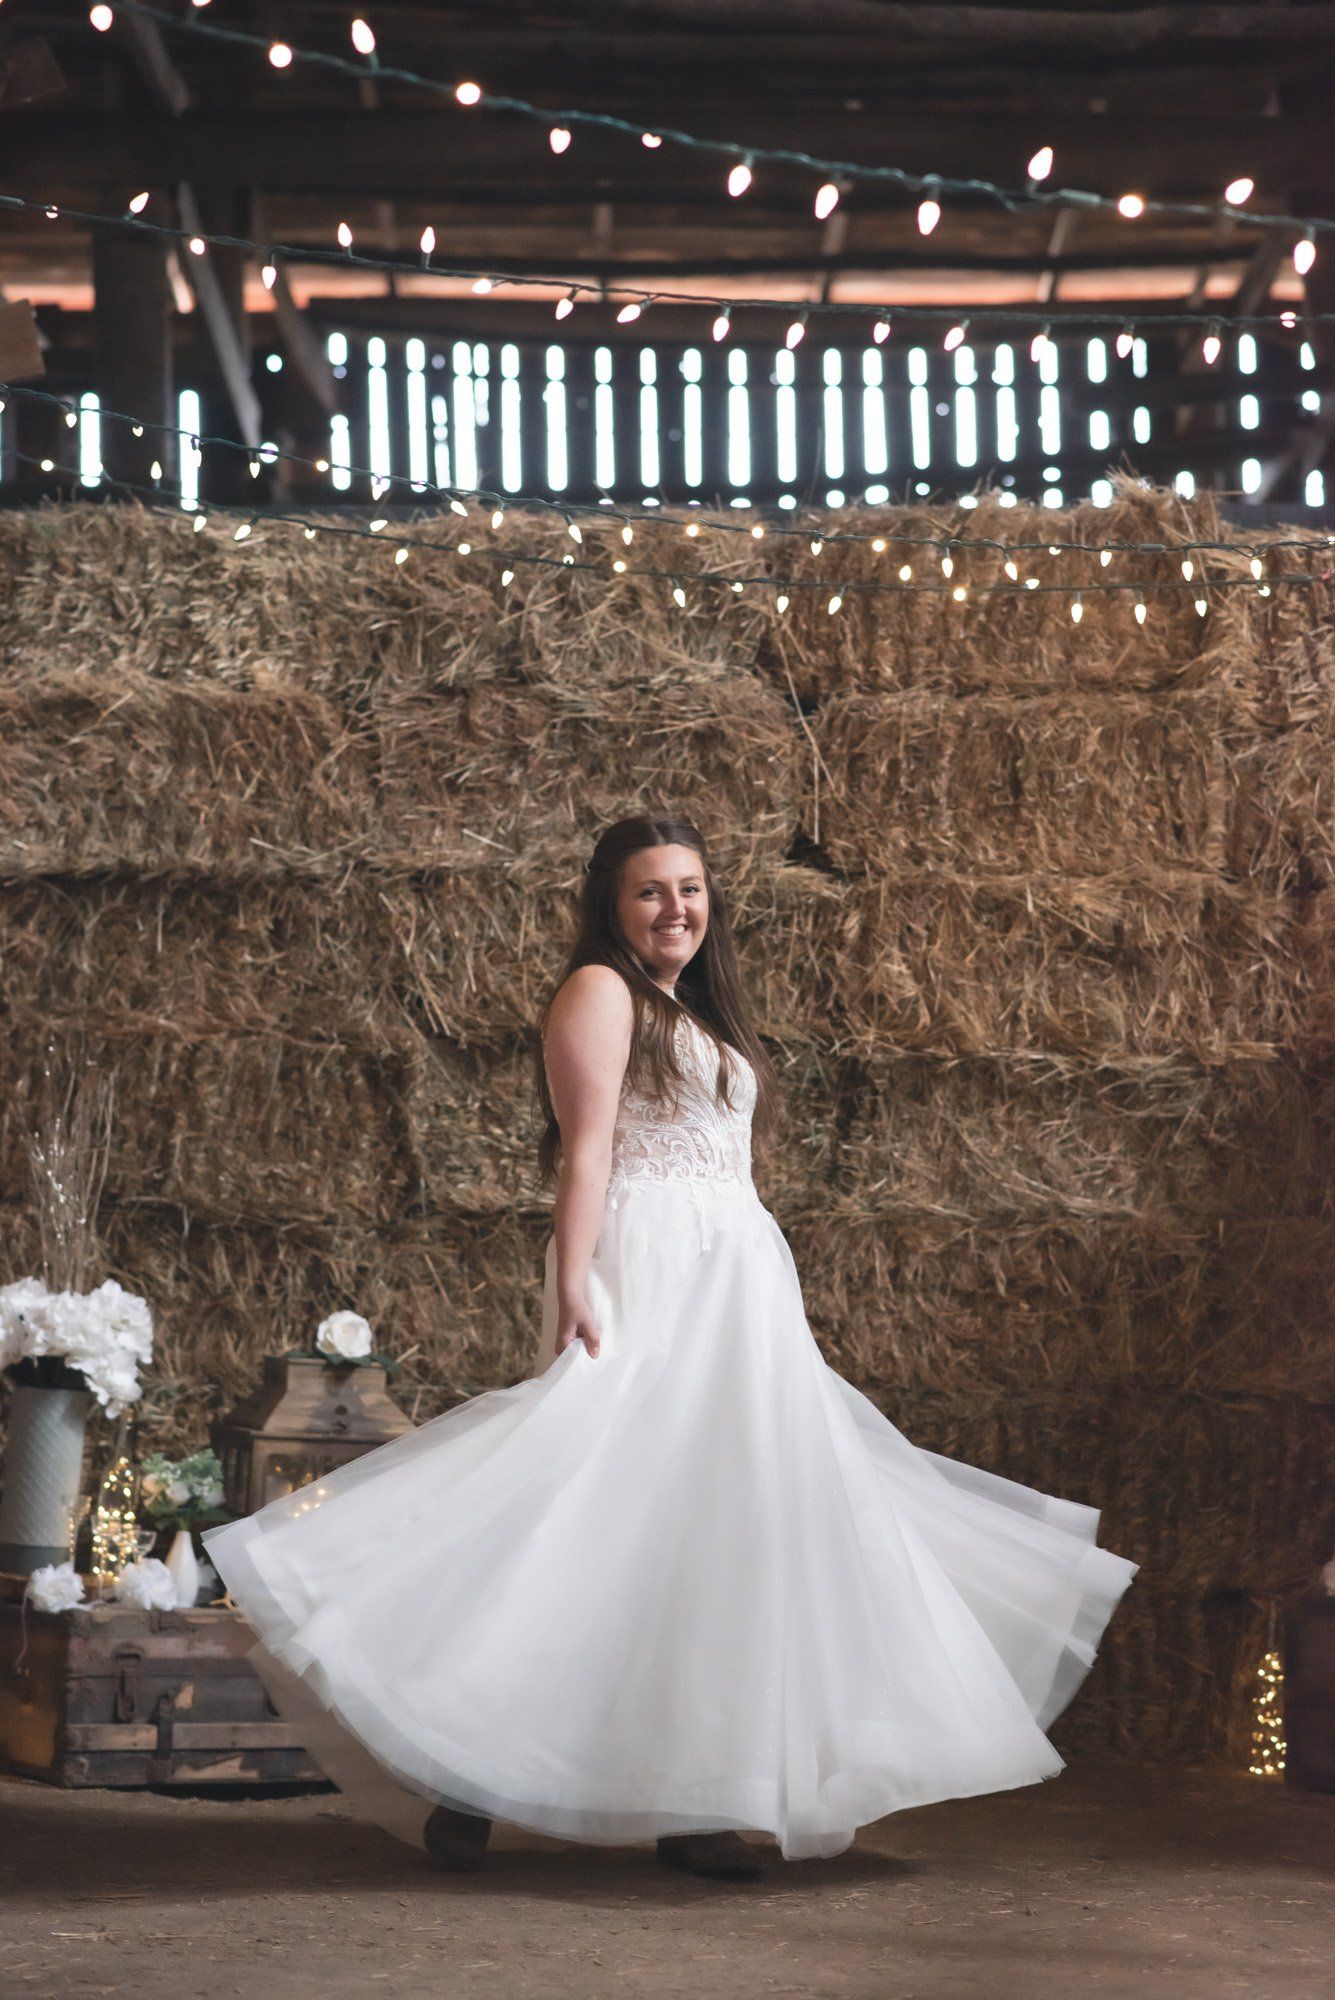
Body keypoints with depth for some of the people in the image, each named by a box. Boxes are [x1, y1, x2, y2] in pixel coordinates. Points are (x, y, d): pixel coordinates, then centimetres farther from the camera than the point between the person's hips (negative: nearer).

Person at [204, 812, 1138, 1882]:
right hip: (646, 1281, -9)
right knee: (617, 1521, -12)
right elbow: (586, 1149, -12)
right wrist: (574, 1293, -21)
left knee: (718, 1529, 3)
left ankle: (697, 1805, 5)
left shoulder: (699, 1012, 23)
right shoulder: (600, 991, -1)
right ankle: (468, 1784, -7)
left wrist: (779, 1313, 20)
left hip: (734, 1290, 9)